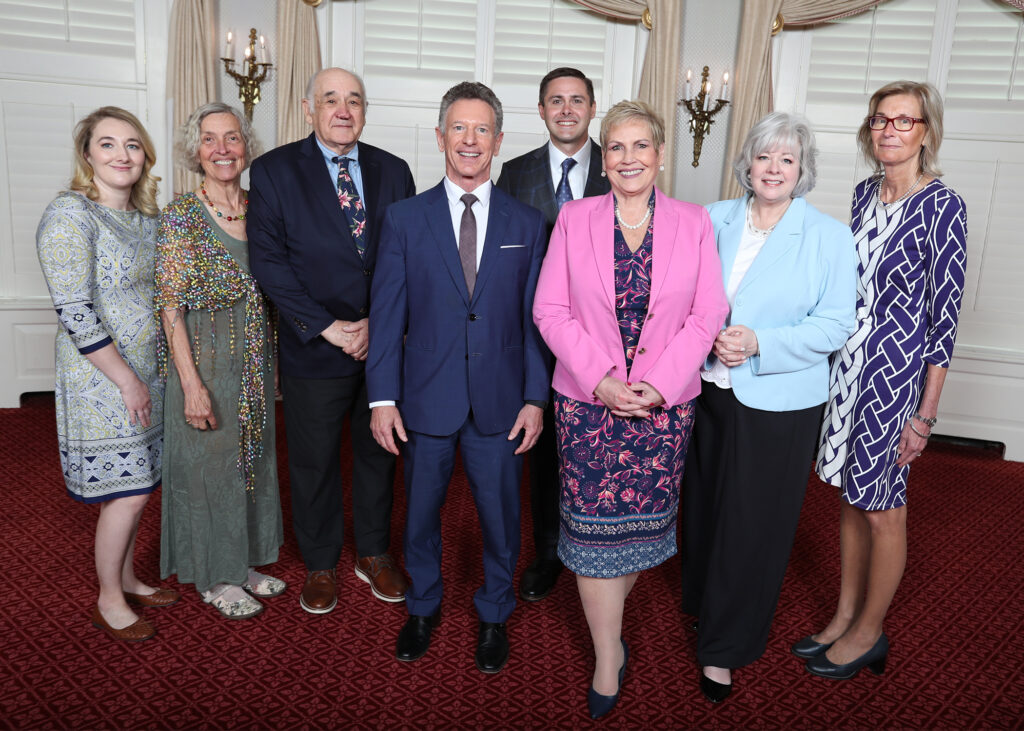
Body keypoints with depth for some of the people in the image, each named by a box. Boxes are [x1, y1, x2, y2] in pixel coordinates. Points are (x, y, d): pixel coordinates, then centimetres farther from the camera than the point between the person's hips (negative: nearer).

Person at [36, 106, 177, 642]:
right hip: (103, 379, -7)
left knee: (135, 485, 16)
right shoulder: (70, 215, -15)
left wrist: (149, 377, 11)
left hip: (147, 373, 7)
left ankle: (128, 578, 34)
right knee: (125, 491, 0)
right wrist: (127, 381, -17)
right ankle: (108, 600, 20)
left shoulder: (145, 215, 8)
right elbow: (75, 314, -19)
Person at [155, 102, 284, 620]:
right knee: (208, 463, 7)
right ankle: (214, 578, 27)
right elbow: (170, 308, -14)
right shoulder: (180, 216, -11)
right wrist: (192, 383, -19)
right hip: (204, 362, -6)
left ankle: (243, 561, 36)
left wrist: (275, 362, 6)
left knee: (253, 456, 16)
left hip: (256, 362, 6)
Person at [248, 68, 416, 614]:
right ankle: (320, 565, 32)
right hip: (313, 349, -2)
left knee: (379, 451, 16)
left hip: (384, 343, 3)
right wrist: (326, 327, -15)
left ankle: (373, 553, 37)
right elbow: (268, 260, -9)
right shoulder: (273, 171, -3)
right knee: (313, 462, 11)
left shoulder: (393, 171, 5)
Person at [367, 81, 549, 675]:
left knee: (501, 514, 12)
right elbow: (387, 312, -1)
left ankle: (495, 615, 37)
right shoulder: (405, 218, 1)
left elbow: (535, 318, 2)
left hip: (501, 401, 0)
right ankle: (424, 607, 41)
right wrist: (383, 397, -6)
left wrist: (535, 397, -3)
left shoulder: (528, 224, 3)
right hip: (426, 397, 0)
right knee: (421, 510, 15)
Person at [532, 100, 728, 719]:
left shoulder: (693, 223, 2)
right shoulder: (575, 219, 1)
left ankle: (605, 611, 38)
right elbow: (551, 310, -3)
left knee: (645, 517, 10)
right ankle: (609, 657, 20)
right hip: (588, 400, -1)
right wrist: (602, 379, -13)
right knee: (595, 522, 2)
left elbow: (708, 315, -1)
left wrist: (658, 385, -12)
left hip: (665, 402, 1)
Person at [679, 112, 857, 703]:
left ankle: (725, 648, 22)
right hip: (708, 391, 4)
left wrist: (759, 343, -20)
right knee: (704, 504, 17)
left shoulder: (829, 236, -4)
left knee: (752, 521, 5)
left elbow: (835, 324, -7)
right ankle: (704, 601, 43)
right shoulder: (715, 220, 5)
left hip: (778, 404, -3)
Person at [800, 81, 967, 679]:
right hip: (848, 361, 7)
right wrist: (839, 357, 14)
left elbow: (945, 315, -13)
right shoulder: (865, 193, 8)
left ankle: (869, 632, 26)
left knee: (882, 508, 6)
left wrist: (925, 412, -14)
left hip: (898, 370, -7)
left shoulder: (941, 207, -13)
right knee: (851, 495, 16)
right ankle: (846, 616, 32)